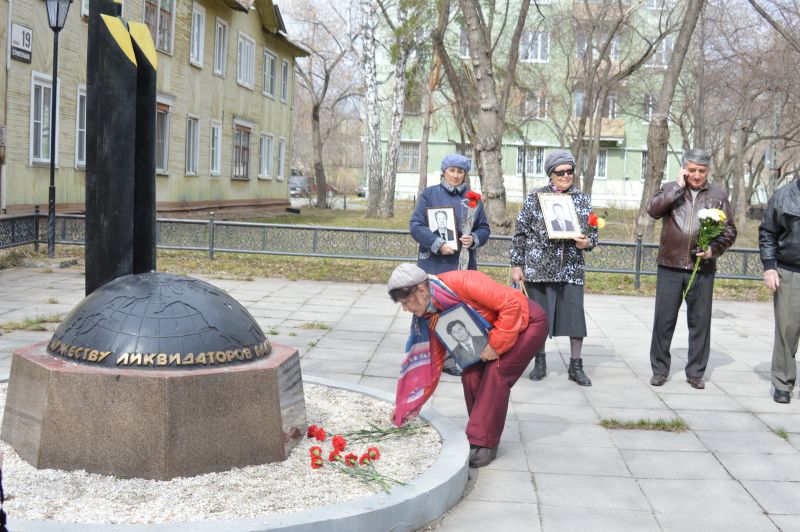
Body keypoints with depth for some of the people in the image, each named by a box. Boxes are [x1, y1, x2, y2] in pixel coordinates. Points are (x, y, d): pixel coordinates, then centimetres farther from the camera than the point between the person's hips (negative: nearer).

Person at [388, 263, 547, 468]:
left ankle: (484, 444, -10)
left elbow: (512, 304, -32)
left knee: (495, 375, -18)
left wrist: (496, 345, -27)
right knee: (471, 376, -7)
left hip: (527, 322, -7)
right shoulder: (430, 318, -8)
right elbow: (430, 361, -2)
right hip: (493, 332, 7)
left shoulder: (461, 283, -33)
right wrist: (408, 407, -1)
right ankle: (481, 434, 8)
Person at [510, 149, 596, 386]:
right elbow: (521, 233, 3)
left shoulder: (583, 200, 8)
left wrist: (587, 242, -10)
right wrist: (516, 265, -1)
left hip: (571, 269, 1)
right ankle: (540, 362, 22)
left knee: (575, 316, -1)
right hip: (539, 268, -1)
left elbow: (592, 233, 14)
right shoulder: (535, 198, 2)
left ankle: (576, 366, 12)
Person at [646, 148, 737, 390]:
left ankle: (695, 372, 16)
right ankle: (659, 369, 15)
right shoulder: (670, 190, 7)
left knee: (700, 321, 5)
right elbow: (653, 209, -11)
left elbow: (730, 231, 7)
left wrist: (714, 249, -10)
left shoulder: (718, 195, 7)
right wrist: (678, 186, -11)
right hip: (670, 267, 0)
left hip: (703, 269, 1)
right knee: (664, 319, 3)